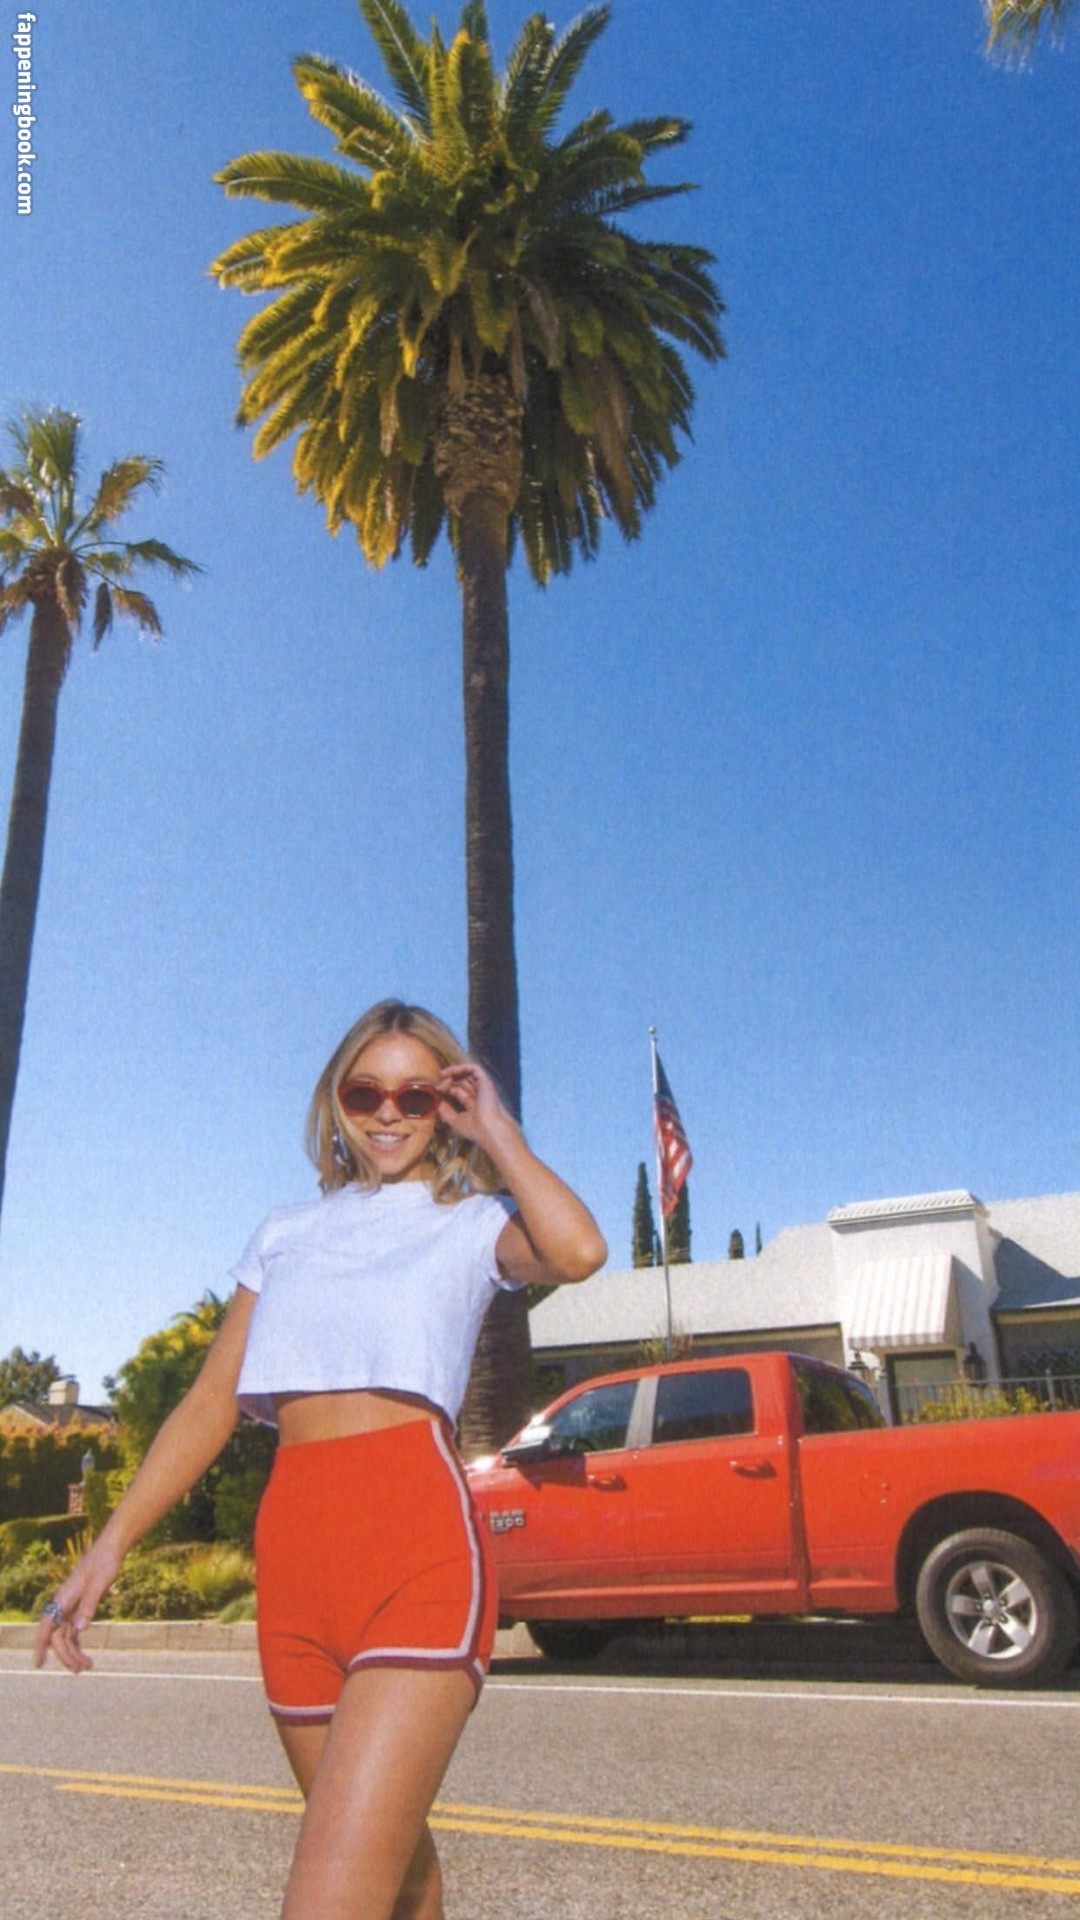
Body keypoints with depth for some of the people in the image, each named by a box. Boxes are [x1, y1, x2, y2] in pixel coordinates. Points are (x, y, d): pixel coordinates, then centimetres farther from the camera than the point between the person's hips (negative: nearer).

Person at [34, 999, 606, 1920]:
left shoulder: (475, 1223, 7)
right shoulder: (288, 1234, 19)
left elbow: (577, 1251, -16)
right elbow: (211, 1401, 17)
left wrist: (496, 1131, -3)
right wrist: (111, 1544, 9)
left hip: (417, 1540, -5)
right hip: (294, 1547, 5)